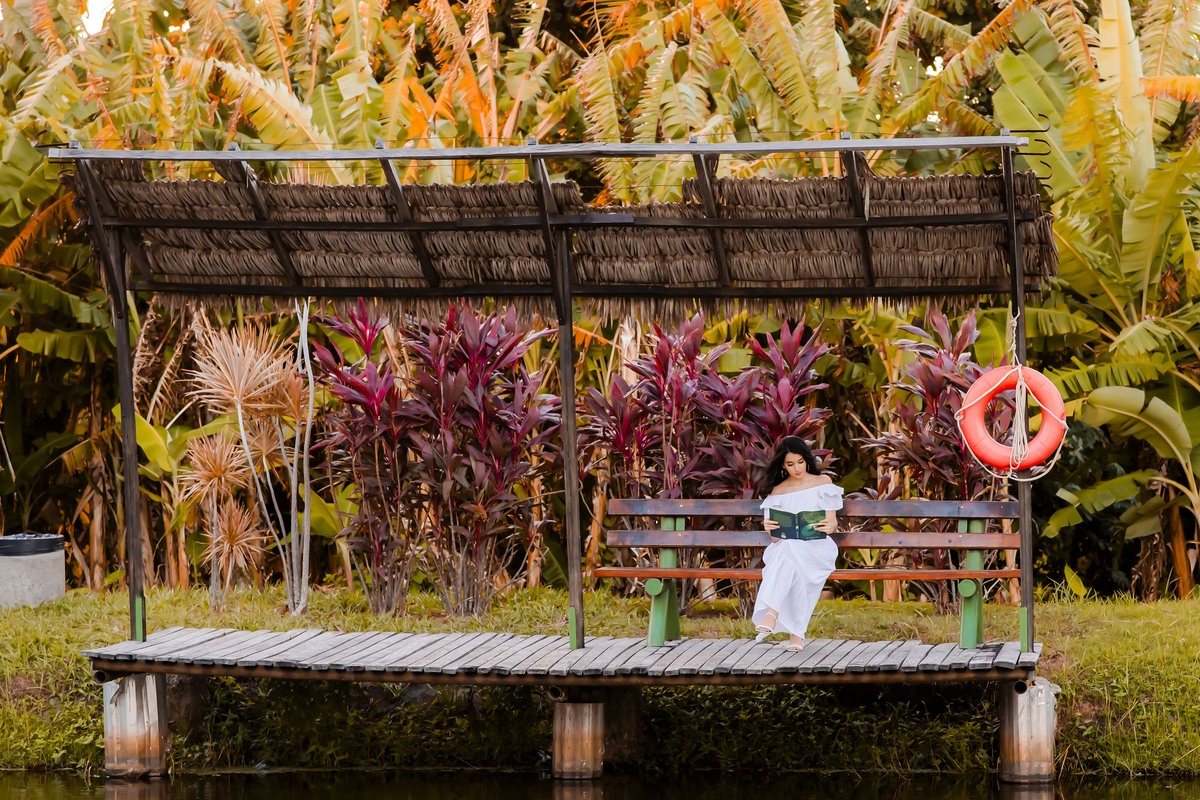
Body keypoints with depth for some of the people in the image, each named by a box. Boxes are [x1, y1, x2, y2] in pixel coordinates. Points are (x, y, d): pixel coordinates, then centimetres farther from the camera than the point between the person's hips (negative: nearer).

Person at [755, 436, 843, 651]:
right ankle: (797, 632, -45)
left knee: (789, 553, -38)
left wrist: (829, 526, -20)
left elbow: (832, 522, 5)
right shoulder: (777, 491, 16)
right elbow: (775, 536, 11)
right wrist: (769, 527, -14)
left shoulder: (822, 482, 13)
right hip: (786, 545, 2)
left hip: (818, 546, -2)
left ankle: (773, 611, -50)